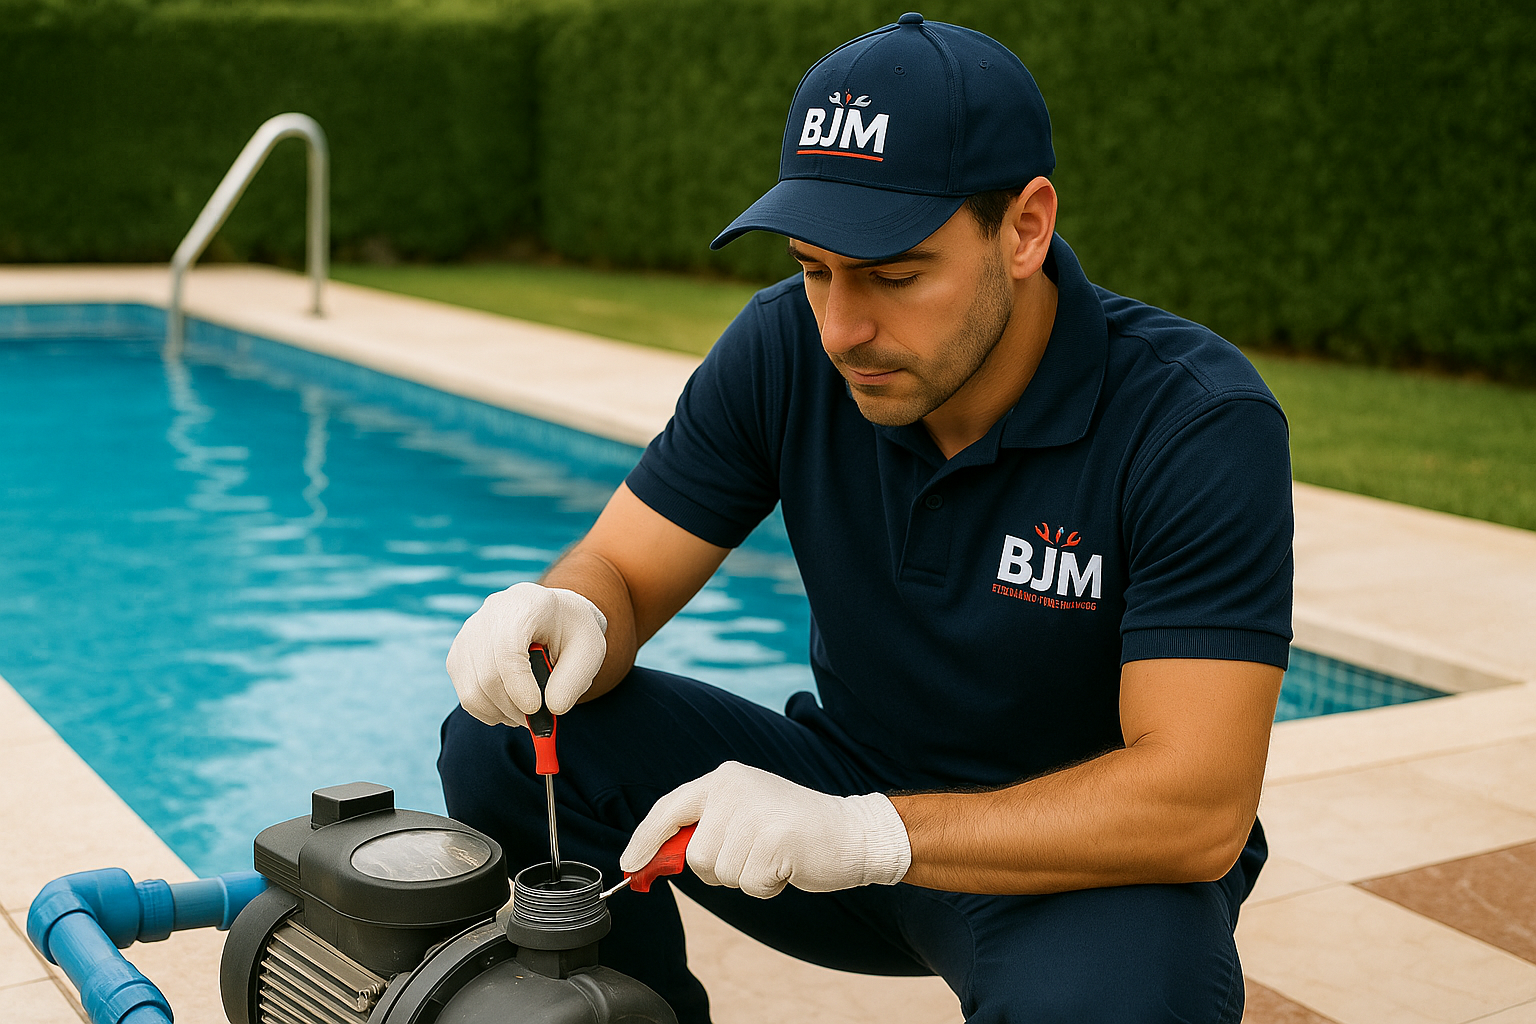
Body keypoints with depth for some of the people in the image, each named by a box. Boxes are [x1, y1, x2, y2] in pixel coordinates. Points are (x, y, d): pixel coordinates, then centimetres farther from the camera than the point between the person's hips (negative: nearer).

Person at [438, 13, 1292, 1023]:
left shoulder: (1200, 425, -25)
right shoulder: (786, 348, -11)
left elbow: (1199, 807, -30)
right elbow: (619, 569, -4)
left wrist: (874, 834, -41)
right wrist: (565, 620, -31)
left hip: (1087, 861, -3)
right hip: (851, 781, 4)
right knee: (502, 750, -14)